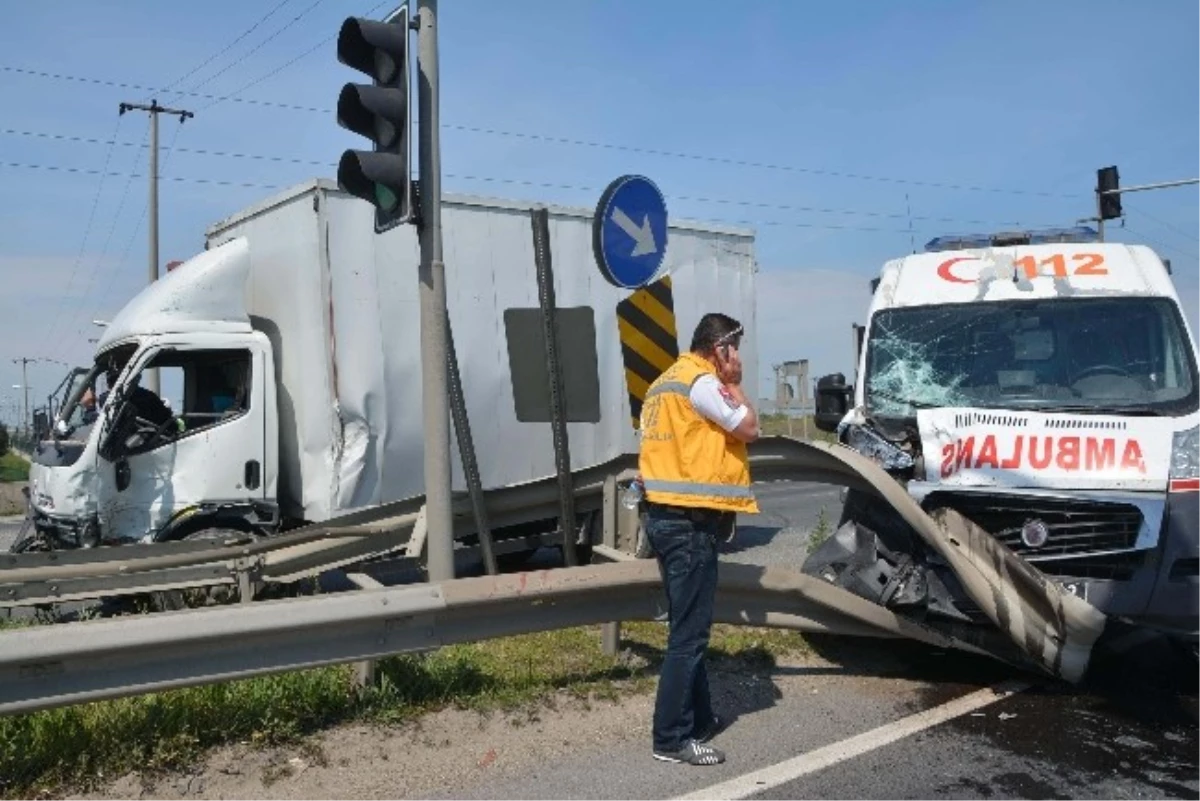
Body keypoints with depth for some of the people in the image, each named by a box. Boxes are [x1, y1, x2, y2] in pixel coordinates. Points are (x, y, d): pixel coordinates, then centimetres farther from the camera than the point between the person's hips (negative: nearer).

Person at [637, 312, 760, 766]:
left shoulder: (668, 381, 18)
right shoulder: (701, 381, -13)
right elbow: (749, 428, -8)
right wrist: (733, 383, 1)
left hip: (665, 516, 11)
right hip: (689, 522, -11)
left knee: (688, 626, 18)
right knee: (689, 633, -4)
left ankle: (699, 719, 30)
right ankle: (672, 738, 3)